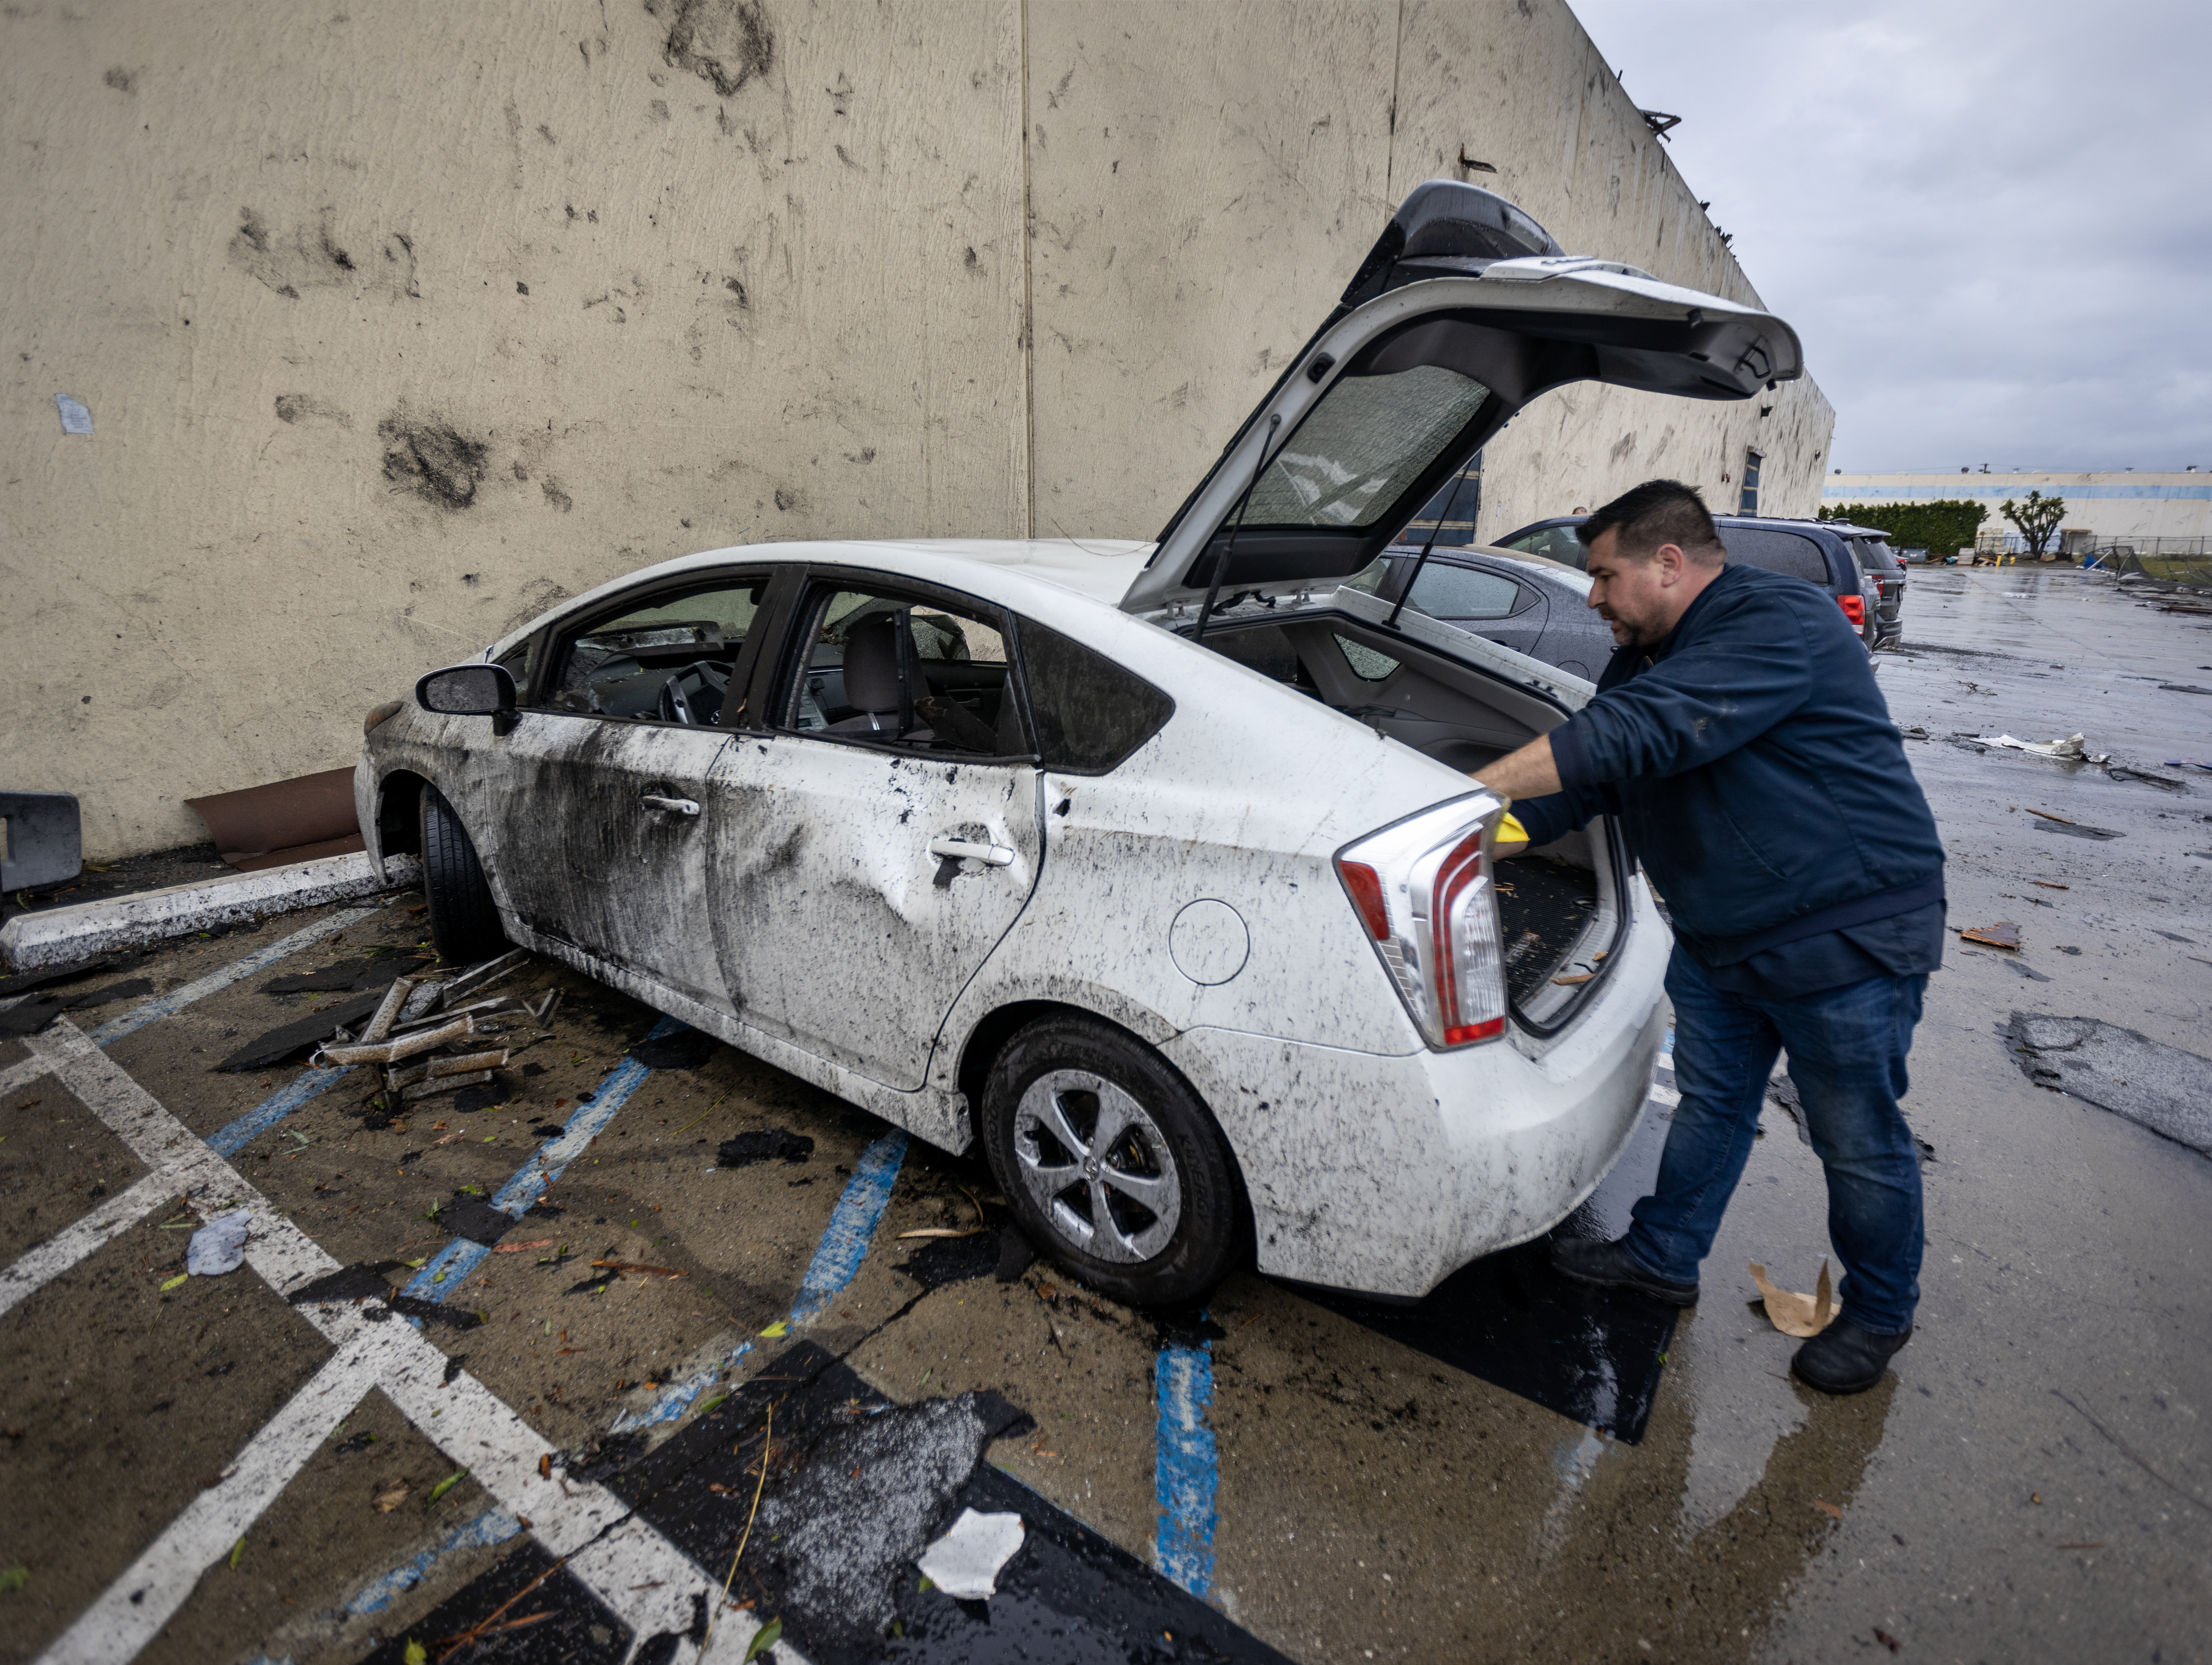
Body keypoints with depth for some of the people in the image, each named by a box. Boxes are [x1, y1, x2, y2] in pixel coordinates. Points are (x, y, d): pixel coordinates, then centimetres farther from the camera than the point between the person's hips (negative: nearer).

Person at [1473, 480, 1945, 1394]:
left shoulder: (1783, 625, -24)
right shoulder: (1647, 658, 7)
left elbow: (1635, 736, -36)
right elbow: (1580, 782, 6)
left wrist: (1465, 789, -34)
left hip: (1848, 936, -8)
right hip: (1717, 937, 8)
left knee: (1859, 1143, 10)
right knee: (1711, 1102, 19)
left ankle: (1880, 1311, 33)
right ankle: (1664, 1257, 35)